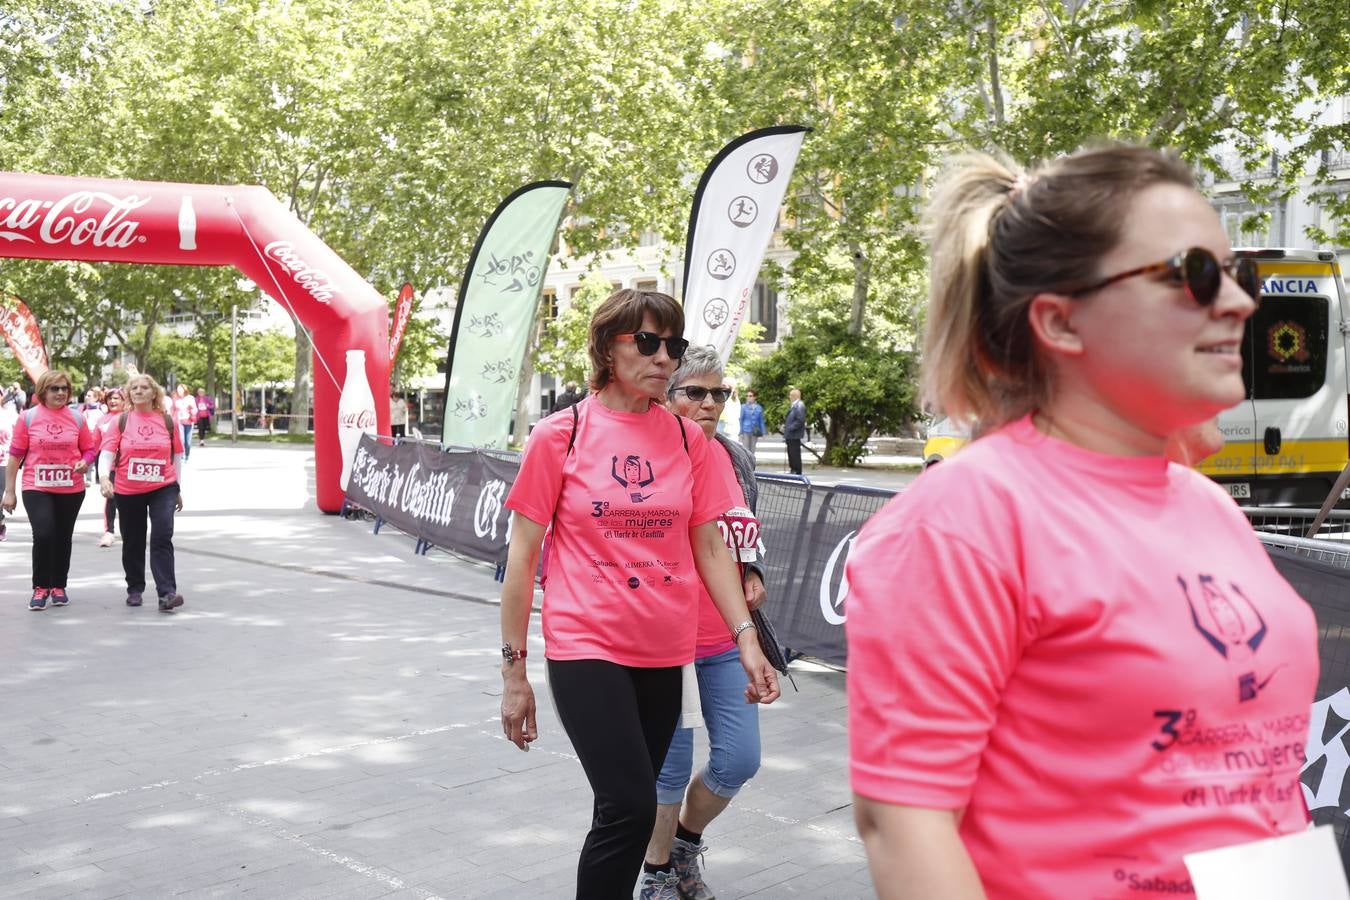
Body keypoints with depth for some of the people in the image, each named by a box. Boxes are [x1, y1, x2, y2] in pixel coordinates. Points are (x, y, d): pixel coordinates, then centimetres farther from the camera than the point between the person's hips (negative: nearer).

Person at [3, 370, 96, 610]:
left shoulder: (77, 418, 1)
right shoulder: (28, 417, -4)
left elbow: (89, 449, 10)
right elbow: (15, 455, -1)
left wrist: (84, 463, -14)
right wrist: (9, 491, -1)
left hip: (71, 489, 2)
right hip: (37, 488, -2)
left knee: (63, 538, 12)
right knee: (43, 535, -15)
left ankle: (59, 586, 29)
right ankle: (40, 587, 3)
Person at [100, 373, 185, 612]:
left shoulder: (166, 420, 3)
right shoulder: (121, 420, 1)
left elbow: (177, 455, 10)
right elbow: (108, 451, -6)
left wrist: (178, 489, 12)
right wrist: (105, 477, -24)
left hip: (163, 488, -1)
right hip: (128, 491, 1)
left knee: (162, 538, -13)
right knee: (132, 542, 11)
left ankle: (167, 593, -17)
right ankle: (135, 589, 28)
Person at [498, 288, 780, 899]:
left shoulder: (687, 438, 4)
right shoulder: (561, 435, -6)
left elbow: (710, 547, 10)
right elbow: (522, 557, -3)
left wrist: (746, 638, 0)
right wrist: (514, 671, -3)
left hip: (664, 655, 4)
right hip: (586, 649, -4)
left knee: (625, 812, 12)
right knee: (630, 807, -12)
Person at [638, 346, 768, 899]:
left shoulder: (734, 457, 6)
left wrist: (753, 574, 4)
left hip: (726, 641, 5)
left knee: (739, 759, 7)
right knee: (671, 766, 6)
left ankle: (686, 840, 36)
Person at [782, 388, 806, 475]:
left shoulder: (799, 406, -15)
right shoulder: (792, 405, 16)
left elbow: (800, 420, -22)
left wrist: (790, 428, -20)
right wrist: (784, 424, 9)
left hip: (795, 435, -10)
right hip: (790, 435, 10)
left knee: (795, 454, -5)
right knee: (791, 454, 15)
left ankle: (797, 472, 0)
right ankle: (793, 471, 22)